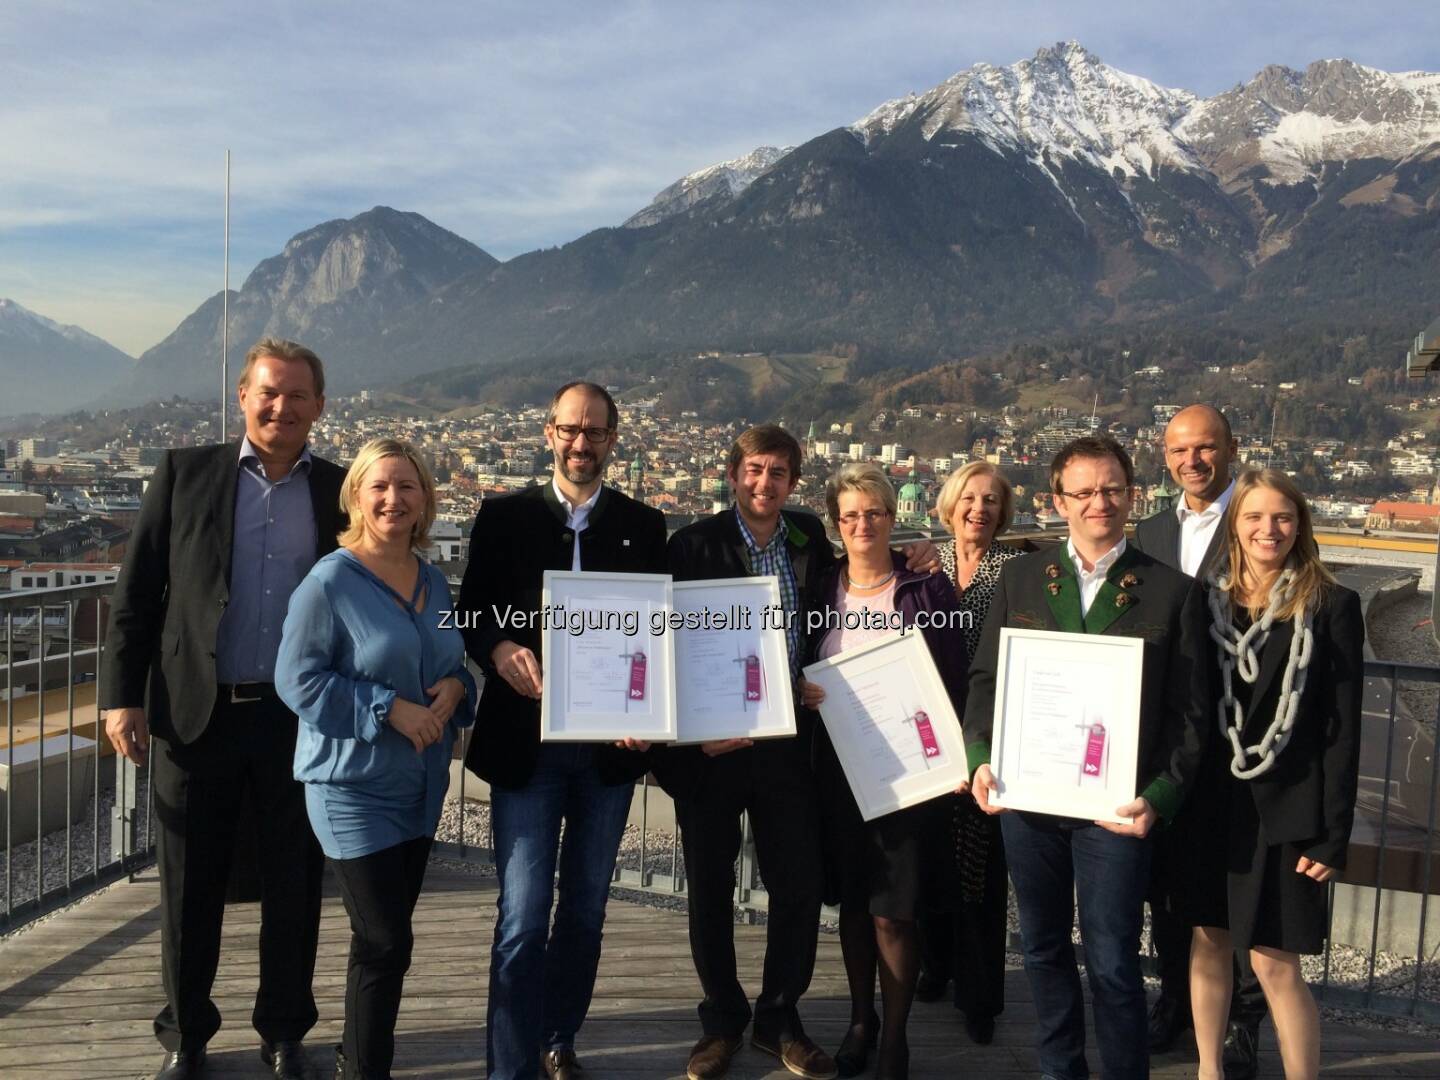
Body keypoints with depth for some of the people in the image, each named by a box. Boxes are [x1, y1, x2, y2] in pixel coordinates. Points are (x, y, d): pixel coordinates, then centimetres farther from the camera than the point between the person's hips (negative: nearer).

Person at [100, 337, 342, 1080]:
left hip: (301, 720, 1)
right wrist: (122, 696, -5)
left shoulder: (341, 490, 3)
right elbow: (135, 595, 1)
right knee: (189, 887, 12)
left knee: (293, 886, 11)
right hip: (195, 715, 0)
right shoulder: (184, 474, 2)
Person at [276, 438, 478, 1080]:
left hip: (421, 784, 7)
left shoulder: (434, 583, 6)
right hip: (354, 785, -7)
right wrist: (389, 709, -22)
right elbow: (297, 679, -16)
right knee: (383, 943, -4)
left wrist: (455, 687, -8)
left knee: (389, 935, 17)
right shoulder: (329, 581, -15)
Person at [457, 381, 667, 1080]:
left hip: (610, 745, 3)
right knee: (523, 918, -4)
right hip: (525, 742, -2)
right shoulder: (504, 516, 1)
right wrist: (499, 649, -22)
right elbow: (471, 613, 0)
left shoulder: (644, 526, 5)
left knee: (585, 910, 17)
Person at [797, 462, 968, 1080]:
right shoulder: (821, 589, 5)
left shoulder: (928, 589, -3)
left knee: (893, 911, -2)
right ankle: (860, 1019, 33)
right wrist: (800, 693, -10)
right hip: (840, 767, 3)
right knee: (852, 900, 14)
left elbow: (954, 681, -3)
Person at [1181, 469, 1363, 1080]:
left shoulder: (1332, 607, -5)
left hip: (1285, 809, -3)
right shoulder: (1208, 600, 4)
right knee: (1208, 941, 13)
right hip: (1211, 800, 4)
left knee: (1274, 963, -1)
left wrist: (1334, 835, -8)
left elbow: (1343, 729, -5)